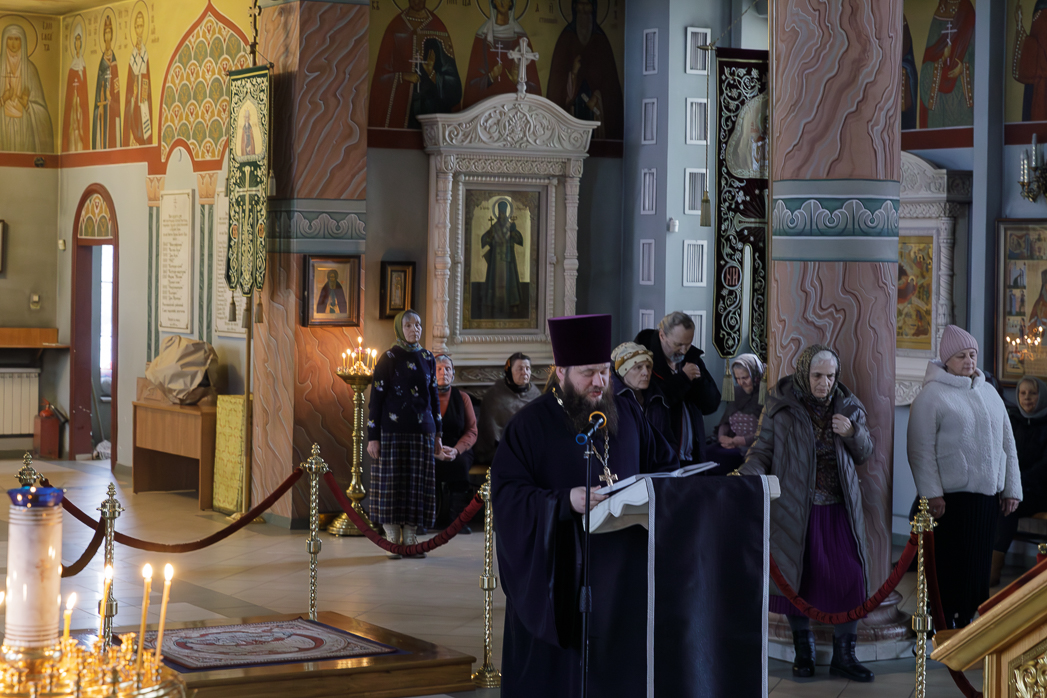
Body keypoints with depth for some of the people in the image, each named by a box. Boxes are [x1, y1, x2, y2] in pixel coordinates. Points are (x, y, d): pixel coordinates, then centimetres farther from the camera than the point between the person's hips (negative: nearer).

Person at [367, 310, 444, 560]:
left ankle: (411, 539, 11)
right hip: (393, 430, -4)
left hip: (422, 430, 4)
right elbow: (376, 398, -5)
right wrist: (373, 436, -10)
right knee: (393, 482, -2)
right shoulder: (388, 358, -4)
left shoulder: (427, 358, 10)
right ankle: (393, 542, 3)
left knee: (417, 483, 4)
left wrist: (437, 434, 13)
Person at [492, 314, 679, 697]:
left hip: (622, 576, 4)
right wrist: (566, 501, -27)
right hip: (557, 576, -4)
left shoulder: (627, 414, 8)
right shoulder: (531, 425, -6)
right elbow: (508, 495, -13)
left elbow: (666, 464, 16)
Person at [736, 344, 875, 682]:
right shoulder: (780, 406, -2)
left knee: (849, 576, -4)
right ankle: (803, 650, 22)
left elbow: (864, 453, 13)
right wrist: (750, 475, -21)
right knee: (796, 577, 5)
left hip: (839, 508, 2)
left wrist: (852, 433, -8)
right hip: (795, 508, -2)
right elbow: (763, 449, -2)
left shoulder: (847, 406, 6)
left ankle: (843, 655, 7)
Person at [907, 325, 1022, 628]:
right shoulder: (932, 395, -4)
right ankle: (948, 624, 4)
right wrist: (931, 494, -15)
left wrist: (1012, 488, 12)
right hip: (952, 496, -6)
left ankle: (972, 618, 16)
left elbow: (1007, 444, 17)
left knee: (980, 563, 8)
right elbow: (921, 449, -9)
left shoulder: (989, 393, 15)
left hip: (988, 494, 6)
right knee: (953, 565, -4)